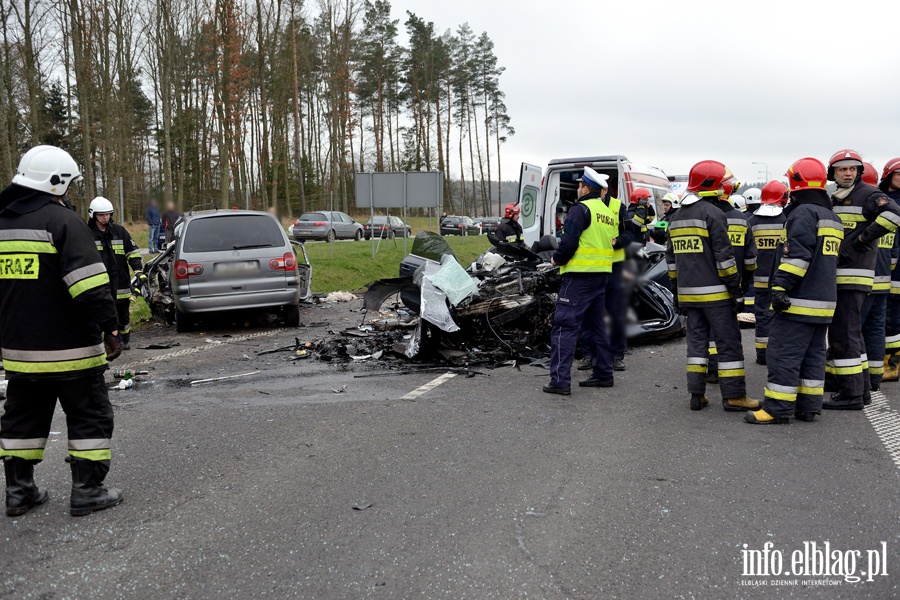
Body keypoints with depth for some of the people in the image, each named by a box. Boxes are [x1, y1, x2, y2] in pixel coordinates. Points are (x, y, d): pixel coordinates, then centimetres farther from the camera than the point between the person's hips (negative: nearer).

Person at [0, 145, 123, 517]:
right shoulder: (63, 221, -13)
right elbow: (90, 285, -21)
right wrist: (110, 328, -17)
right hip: (69, 348, -7)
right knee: (89, 416, 3)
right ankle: (87, 491, 5)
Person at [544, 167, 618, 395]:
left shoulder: (581, 209, -10)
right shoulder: (609, 212, 17)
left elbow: (569, 241, -19)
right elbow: (612, 242, 18)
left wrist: (557, 259, -1)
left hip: (580, 275, -9)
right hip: (602, 275, 9)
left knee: (565, 326, -8)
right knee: (595, 324, 18)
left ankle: (560, 380, -12)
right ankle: (603, 373, 22)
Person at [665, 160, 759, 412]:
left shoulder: (678, 218, 14)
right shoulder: (713, 213, -11)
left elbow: (671, 258, 17)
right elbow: (724, 256, -15)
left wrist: (677, 290, 22)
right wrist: (736, 289, -11)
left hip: (688, 292, 7)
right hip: (715, 292, -7)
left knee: (697, 339, 11)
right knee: (728, 341, -1)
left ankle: (697, 394, 10)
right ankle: (733, 396, 2)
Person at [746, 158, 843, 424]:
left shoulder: (803, 213, -13)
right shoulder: (832, 217, 18)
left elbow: (797, 255, -22)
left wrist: (781, 285, -23)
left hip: (800, 301, -10)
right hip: (825, 300, 10)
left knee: (784, 354, -7)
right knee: (814, 354, 13)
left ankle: (777, 409, -6)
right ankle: (808, 406, 17)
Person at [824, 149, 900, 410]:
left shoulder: (867, 194, -7)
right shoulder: (834, 200, 20)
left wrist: (864, 237, -19)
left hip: (853, 276, -10)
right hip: (837, 276, 10)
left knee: (844, 334, -10)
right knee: (850, 332, 16)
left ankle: (851, 394, -6)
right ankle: (858, 386, 27)